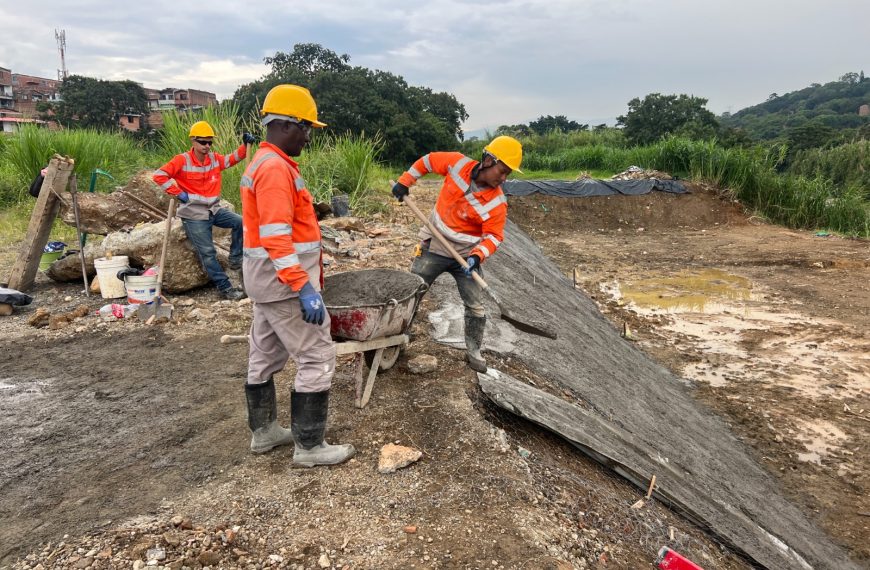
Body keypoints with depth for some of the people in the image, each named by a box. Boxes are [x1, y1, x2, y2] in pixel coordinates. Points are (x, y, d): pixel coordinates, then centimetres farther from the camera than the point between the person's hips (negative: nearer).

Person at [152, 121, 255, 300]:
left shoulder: (214, 158, 4)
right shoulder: (182, 160, -13)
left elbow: (233, 159, 15)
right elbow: (159, 175, -16)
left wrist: (245, 145, -1)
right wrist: (178, 193, -16)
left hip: (214, 210, 6)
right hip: (194, 216, -6)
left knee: (240, 222, -12)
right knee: (208, 253, -5)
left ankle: (235, 259, 3)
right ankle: (225, 287, 1)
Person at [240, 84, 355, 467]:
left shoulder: (264, 162, 14)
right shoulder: (276, 168, -19)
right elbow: (276, 237, -27)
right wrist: (304, 287, -29)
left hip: (268, 279, 11)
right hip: (285, 282, -11)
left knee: (266, 356, 17)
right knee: (317, 357, -4)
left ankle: (264, 431, 31)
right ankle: (309, 446, 5)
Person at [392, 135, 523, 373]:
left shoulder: (497, 203, -18)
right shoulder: (457, 163, -15)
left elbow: (493, 236, -15)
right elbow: (427, 161, 2)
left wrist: (477, 256, -33)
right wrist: (404, 182, 3)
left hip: (465, 256, 0)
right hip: (433, 248, 1)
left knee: (475, 306, 4)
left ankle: (473, 351, 24)